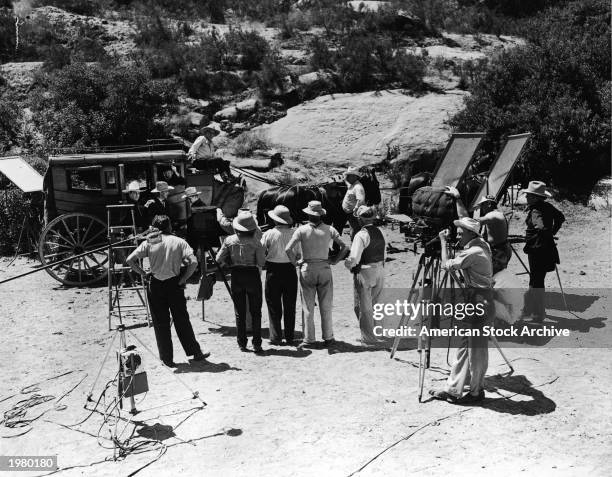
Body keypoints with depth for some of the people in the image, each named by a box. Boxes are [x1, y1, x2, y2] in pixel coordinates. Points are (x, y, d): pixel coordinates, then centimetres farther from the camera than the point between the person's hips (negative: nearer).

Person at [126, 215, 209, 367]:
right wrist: (183, 279, -3)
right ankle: (195, 353, 18)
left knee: (160, 323, 9)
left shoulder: (149, 243, 0)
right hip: (174, 285, 0)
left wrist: (143, 273, 2)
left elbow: (130, 260, -6)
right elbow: (193, 262, -12)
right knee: (182, 320, 11)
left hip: (155, 286, 0)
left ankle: (167, 358, 13)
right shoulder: (179, 242, -1)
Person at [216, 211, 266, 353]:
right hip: (252, 275, -2)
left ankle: (242, 344, 14)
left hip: (236, 277, 2)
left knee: (240, 313, 11)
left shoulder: (229, 240, -5)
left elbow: (219, 259, -3)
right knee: (255, 312, 8)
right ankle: (256, 344, 4)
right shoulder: (255, 242, -10)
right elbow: (261, 263, -11)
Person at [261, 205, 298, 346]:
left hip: (273, 271, -2)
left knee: (274, 305, 8)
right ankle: (289, 337, 14)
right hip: (290, 271, 2)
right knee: (290, 305, 10)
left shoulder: (268, 234, -8)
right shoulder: (293, 234, -4)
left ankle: (276, 337, 8)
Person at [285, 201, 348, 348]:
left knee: (308, 307, 6)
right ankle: (328, 337, 17)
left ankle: (309, 339, 9)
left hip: (307, 269, -1)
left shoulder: (302, 230, -7)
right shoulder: (329, 229, -1)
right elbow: (344, 246, -4)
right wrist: (335, 260, 5)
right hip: (325, 269, 2)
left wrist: (295, 262, 0)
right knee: (326, 306, 11)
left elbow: (288, 249, -14)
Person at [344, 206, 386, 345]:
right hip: (380, 271, 7)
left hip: (364, 273, -7)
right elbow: (383, 254, 12)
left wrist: (347, 264, -3)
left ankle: (369, 337, 11)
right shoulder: (379, 232, 6)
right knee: (371, 305, 21)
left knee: (363, 307, 5)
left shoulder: (361, 235, -18)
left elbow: (354, 258, -22)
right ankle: (370, 331, 30)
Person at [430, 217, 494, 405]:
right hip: (473, 300, 10)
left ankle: (476, 391, 14)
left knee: (476, 349, 1)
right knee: (464, 345, 12)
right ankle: (453, 389, 19)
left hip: (480, 303, -10)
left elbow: (447, 265, -19)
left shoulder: (474, 252, -20)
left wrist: (443, 241, -7)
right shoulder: (481, 245, 9)